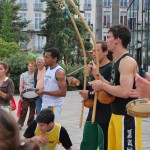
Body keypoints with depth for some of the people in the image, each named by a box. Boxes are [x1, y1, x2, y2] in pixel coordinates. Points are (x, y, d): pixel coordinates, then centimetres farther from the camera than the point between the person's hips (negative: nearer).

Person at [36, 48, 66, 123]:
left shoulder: (59, 72, -16)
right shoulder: (48, 69, 11)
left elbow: (63, 92, -22)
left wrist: (44, 92, -21)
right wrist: (40, 90, 4)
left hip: (54, 106, -9)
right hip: (45, 105, 9)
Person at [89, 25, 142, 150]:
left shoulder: (127, 61, -18)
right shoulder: (118, 62, 13)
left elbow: (125, 91, -29)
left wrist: (102, 85, -17)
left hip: (127, 117, -10)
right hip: (116, 115, 10)